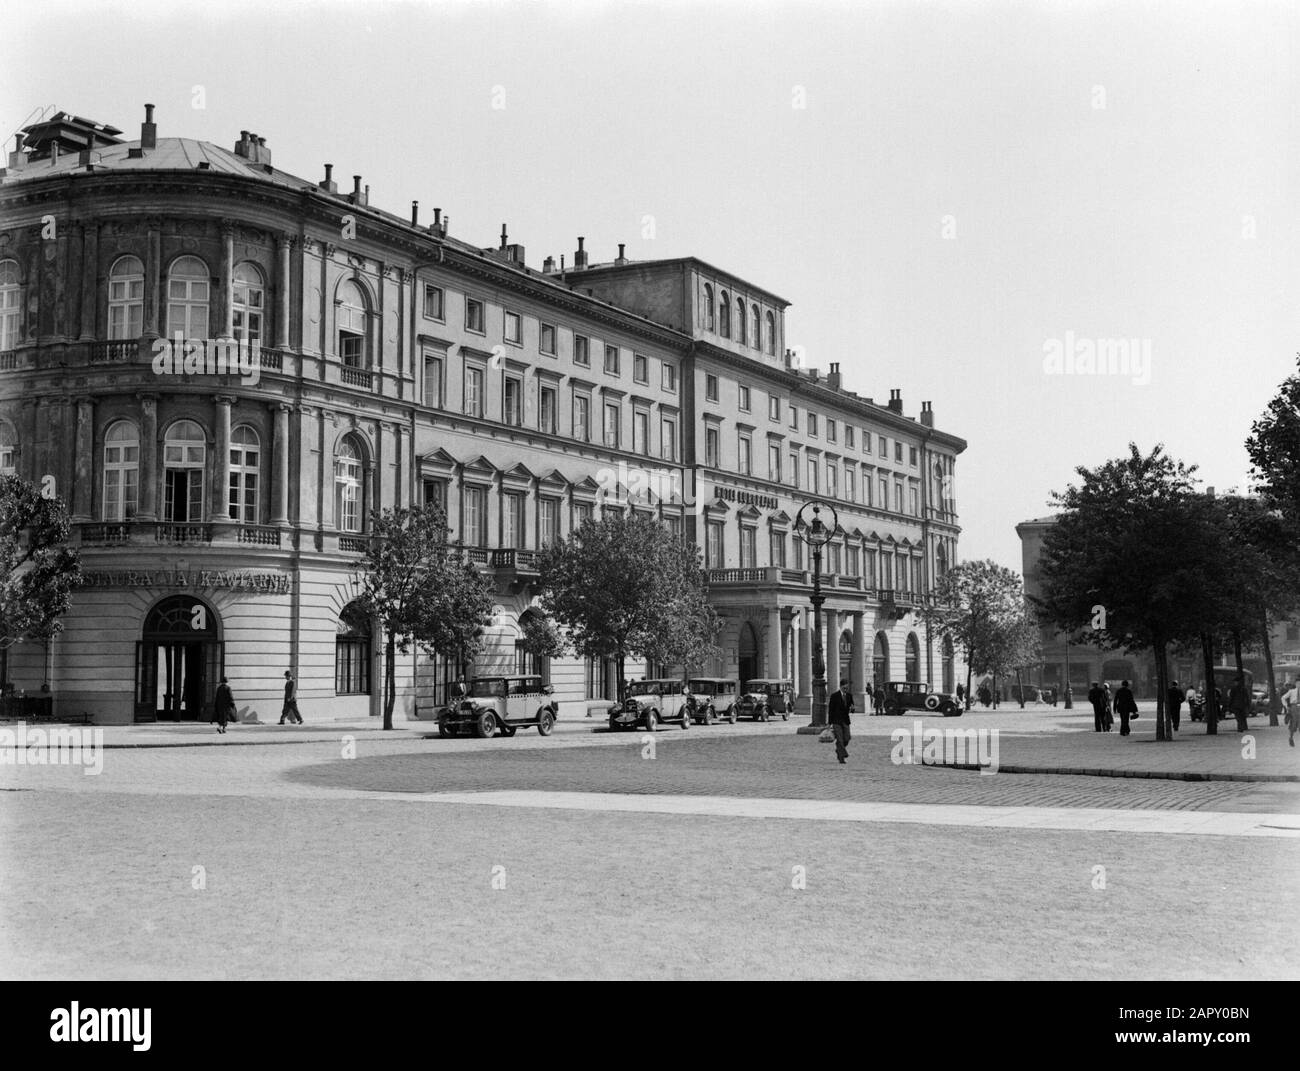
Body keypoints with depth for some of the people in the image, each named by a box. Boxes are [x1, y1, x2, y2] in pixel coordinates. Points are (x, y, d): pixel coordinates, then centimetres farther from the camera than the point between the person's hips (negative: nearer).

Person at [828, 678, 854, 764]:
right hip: (836, 721, -4)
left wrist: (852, 707, -13)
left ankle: (838, 750, 28)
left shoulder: (849, 695, 6)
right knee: (839, 740, -9)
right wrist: (830, 723, -8)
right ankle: (841, 758, -6)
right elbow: (831, 710, -5)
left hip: (845, 721, 4)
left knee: (846, 739, 1)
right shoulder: (834, 696, -7)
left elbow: (851, 706, 14)